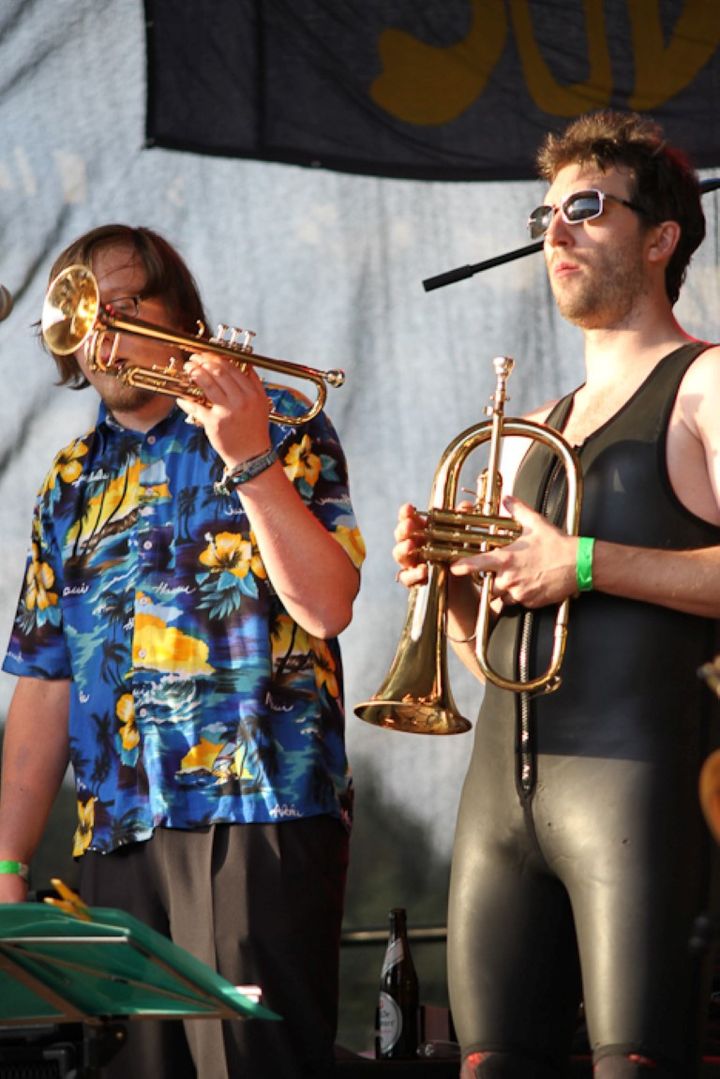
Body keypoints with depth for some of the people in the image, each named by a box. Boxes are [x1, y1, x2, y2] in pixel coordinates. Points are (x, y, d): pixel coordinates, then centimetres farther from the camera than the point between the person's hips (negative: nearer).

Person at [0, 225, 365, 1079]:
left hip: (256, 812, -5)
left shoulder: (281, 428, 4)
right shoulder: (72, 483, 17)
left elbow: (325, 606, -11)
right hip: (114, 835, 5)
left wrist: (248, 458, -17)